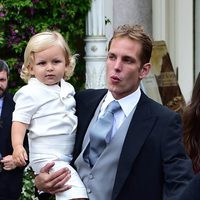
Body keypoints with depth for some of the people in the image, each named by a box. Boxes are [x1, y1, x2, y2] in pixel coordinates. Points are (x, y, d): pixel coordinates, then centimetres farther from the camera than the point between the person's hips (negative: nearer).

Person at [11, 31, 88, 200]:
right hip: (47, 157, -8)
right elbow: (20, 121, -11)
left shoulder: (68, 88, 12)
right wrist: (17, 146, -23)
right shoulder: (30, 93, -8)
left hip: (68, 156, 8)